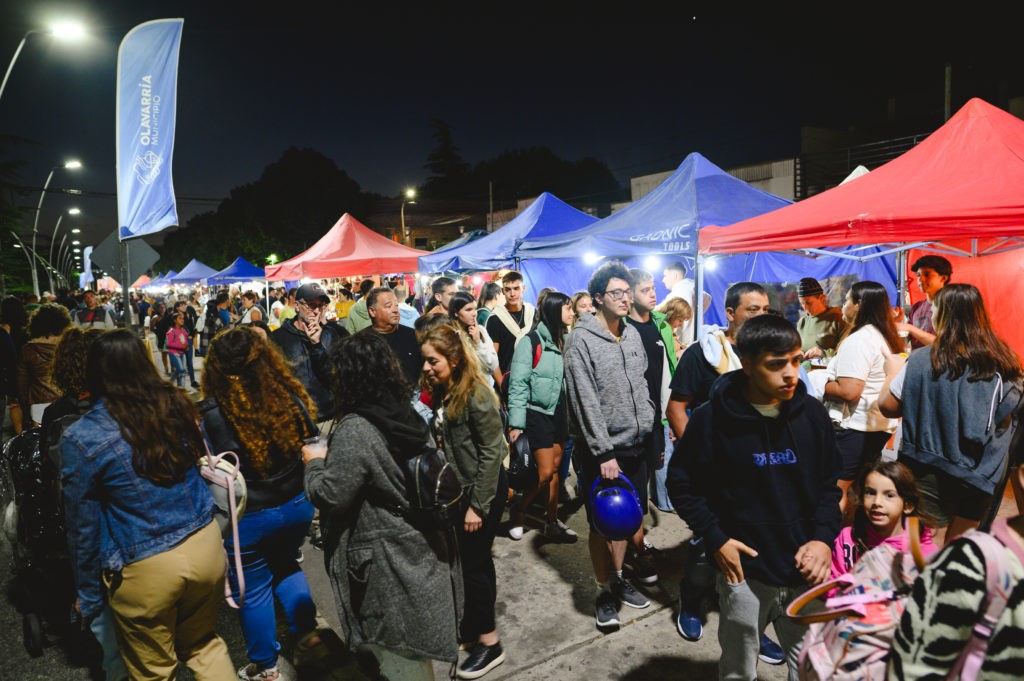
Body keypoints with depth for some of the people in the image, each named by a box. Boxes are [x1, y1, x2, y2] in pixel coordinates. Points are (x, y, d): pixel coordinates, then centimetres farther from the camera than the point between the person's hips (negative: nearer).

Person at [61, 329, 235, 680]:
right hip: (206, 544, 4)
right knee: (204, 645, 27)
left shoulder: (82, 438, -14)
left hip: (147, 570, -3)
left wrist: (88, 595, 7)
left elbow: (83, 527, -6)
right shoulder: (178, 405, -4)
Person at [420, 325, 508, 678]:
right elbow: (444, 445, 8)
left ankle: (489, 642, 19)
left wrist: (478, 505, -19)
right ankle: (475, 624, 37)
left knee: (472, 563, 2)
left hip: (484, 489, -7)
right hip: (461, 488, 7)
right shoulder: (441, 393, 2)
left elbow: (491, 452, -21)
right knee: (476, 559, 20)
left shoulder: (476, 395, -22)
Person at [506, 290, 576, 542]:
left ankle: (552, 521, 24)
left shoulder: (565, 341, 5)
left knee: (555, 470, 11)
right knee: (545, 473, -6)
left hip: (560, 413, 6)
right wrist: (516, 422, -18)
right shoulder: (531, 341, -14)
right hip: (537, 414, -6)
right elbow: (518, 383, -15)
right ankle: (518, 513, 17)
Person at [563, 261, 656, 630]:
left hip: (634, 445, 6)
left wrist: (649, 428, 9)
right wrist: (604, 453, -19)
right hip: (600, 450, -6)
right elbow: (585, 401, -17)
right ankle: (604, 590, 25)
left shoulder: (633, 334, 7)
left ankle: (619, 579, 37)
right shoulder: (581, 339, -13)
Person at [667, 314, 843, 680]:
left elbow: (829, 484, 8)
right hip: (744, 572, -2)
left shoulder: (812, 413, -2)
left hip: (806, 570, 3)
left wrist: (824, 538, -6)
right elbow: (681, 484, -3)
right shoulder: (712, 418, -12)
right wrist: (716, 540, -9)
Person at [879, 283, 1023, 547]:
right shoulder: (1001, 363, -5)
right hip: (980, 475, 4)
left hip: (931, 472, -4)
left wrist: (893, 371, 8)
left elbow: (888, 407, -8)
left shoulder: (922, 360, -17)